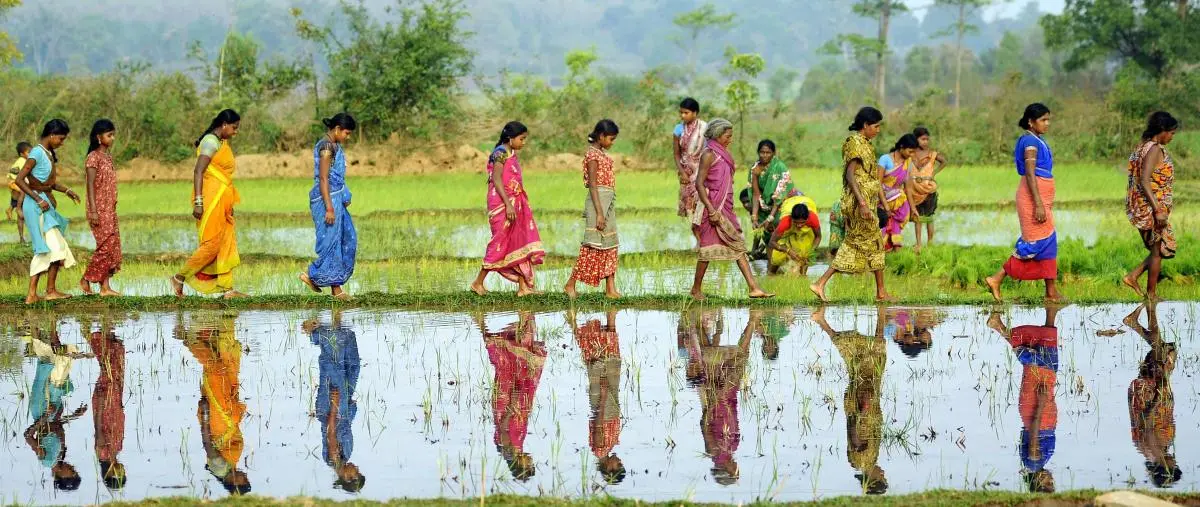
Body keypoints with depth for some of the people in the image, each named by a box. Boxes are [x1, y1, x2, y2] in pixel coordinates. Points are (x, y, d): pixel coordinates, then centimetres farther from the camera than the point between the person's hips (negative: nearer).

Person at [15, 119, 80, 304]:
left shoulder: (49, 154, 14)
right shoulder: (37, 153, -14)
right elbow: (19, 180, -19)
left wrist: (66, 190, 13)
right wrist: (39, 200, -22)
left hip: (46, 204, 10)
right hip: (37, 206, -10)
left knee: (43, 251, 7)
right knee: (56, 247, -10)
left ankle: (32, 294, 6)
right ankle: (51, 290, -4)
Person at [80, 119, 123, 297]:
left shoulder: (108, 156, 14)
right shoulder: (94, 157, -10)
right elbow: (91, 185, -14)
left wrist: (113, 207, 16)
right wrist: (93, 211, -19)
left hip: (110, 209, 8)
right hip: (99, 209, -8)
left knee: (113, 246, 4)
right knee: (106, 245, -9)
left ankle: (105, 286, 5)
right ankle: (86, 280, 3)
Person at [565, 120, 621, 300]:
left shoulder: (602, 153, 15)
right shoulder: (593, 154, -13)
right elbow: (593, 185, -17)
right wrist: (599, 213, -21)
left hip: (608, 202, 10)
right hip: (598, 200, -10)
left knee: (610, 246, 6)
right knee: (593, 246, -8)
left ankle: (611, 288, 5)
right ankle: (570, 284, -2)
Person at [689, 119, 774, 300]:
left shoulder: (723, 154, 15)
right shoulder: (709, 155, -11)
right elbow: (699, 184, -17)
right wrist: (711, 210, -22)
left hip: (725, 209, 9)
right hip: (712, 207, -9)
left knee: (738, 247, 3)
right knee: (709, 248, -3)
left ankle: (754, 288, -1)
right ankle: (696, 289, 10)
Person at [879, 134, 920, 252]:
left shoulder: (908, 163, 7)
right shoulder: (886, 159, -9)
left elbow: (907, 187, 13)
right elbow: (878, 183, -11)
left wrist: (912, 208, 12)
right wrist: (886, 205, -17)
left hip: (899, 203, 4)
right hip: (883, 200, -4)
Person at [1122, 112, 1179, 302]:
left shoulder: (1142, 147, 12)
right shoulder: (1155, 149, -16)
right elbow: (1144, 182, -25)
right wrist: (1158, 211, -27)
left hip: (1142, 208, 9)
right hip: (1152, 207, -9)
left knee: (1160, 249, 17)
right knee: (1158, 251, 3)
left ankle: (1133, 276, 9)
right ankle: (1151, 294, 9)